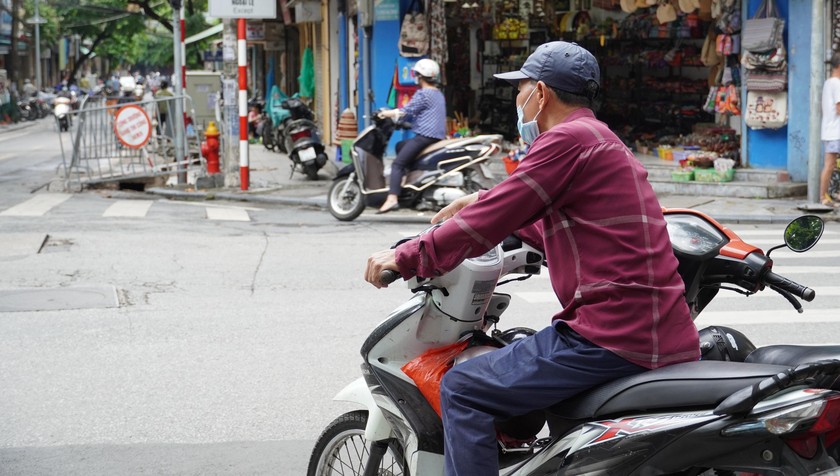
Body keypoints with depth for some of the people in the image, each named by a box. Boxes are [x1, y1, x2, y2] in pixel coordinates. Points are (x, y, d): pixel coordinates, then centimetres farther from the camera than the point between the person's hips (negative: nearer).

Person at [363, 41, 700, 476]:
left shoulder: (568, 139, -9)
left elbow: (493, 220, -12)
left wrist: (404, 258, -3)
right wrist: (484, 203, 36)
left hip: (613, 337, -10)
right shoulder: (604, 141, 22)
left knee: (461, 390, -6)